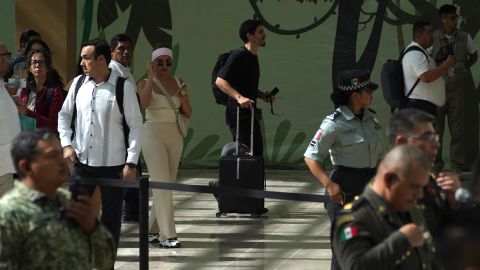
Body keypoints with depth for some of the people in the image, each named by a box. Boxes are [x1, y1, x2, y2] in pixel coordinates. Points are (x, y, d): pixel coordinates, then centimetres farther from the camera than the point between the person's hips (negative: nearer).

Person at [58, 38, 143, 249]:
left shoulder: (123, 87, -10)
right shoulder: (78, 83, 3)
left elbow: (135, 126, -7)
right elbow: (64, 115, 15)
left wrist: (131, 162, -11)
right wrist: (66, 144, 1)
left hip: (113, 163, -3)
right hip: (82, 161, 4)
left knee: (111, 215, 7)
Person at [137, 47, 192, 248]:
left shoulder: (178, 83, 10)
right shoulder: (145, 84, -2)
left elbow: (188, 114, 10)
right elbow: (144, 104, -23)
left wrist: (184, 99, -9)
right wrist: (151, 77, -18)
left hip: (174, 135, 5)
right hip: (153, 134, -5)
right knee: (162, 185, -12)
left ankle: (152, 231, 20)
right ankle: (167, 236, -14)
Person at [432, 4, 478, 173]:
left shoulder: (465, 37, -1)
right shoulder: (433, 38, -8)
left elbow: (473, 56, 18)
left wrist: (464, 69, 5)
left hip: (456, 89, 2)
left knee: (457, 129, 4)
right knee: (435, 129, 3)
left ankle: (457, 168, 11)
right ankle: (436, 166, 13)